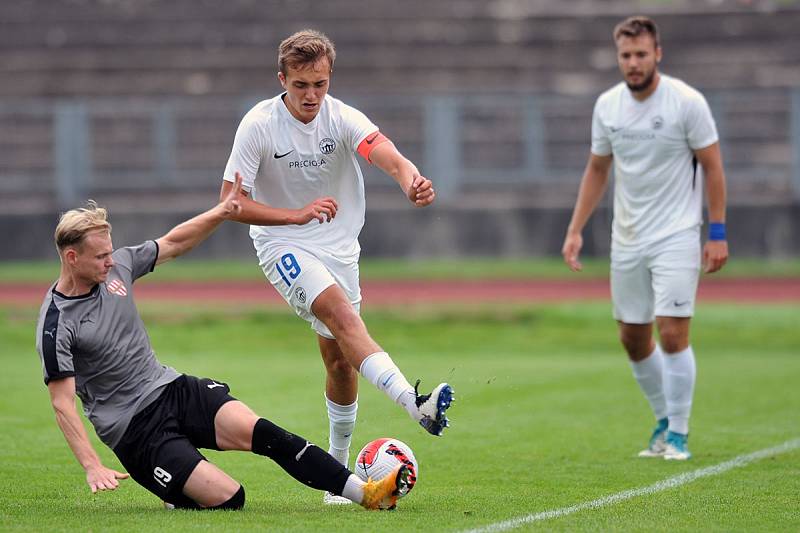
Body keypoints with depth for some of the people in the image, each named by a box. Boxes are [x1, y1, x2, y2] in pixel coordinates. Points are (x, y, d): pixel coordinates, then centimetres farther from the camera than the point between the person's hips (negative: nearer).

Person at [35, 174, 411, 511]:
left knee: (259, 432, -19)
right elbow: (62, 404, -16)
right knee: (228, 498, -20)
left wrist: (220, 213, 3)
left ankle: (364, 493, -21)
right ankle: (180, 498, 13)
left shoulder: (118, 266, 2)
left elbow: (172, 244, 16)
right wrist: (92, 467, -24)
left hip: (172, 388, 6)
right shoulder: (56, 326, -16)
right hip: (135, 429, -6)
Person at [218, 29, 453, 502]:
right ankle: (415, 403, -45)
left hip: (339, 247, 4)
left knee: (342, 361, 6)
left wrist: (413, 181, -53)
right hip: (283, 245, -4)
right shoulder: (259, 125, -15)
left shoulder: (342, 118, -12)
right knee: (341, 314, -29)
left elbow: (389, 157, -30)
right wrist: (297, 215, -25)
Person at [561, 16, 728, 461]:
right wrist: (576, 231, 8)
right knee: (633, 338, 9)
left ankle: (678, 435, 1)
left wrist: (718, 234, -10)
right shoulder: (607, 106, 3)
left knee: (672, 334, -12)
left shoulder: (687, 102, -11)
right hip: (627, 239, 5)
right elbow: (597, 170, 14)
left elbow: (713, 166, -6)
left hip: (677, 236, -5)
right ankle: (664, 422, 28)